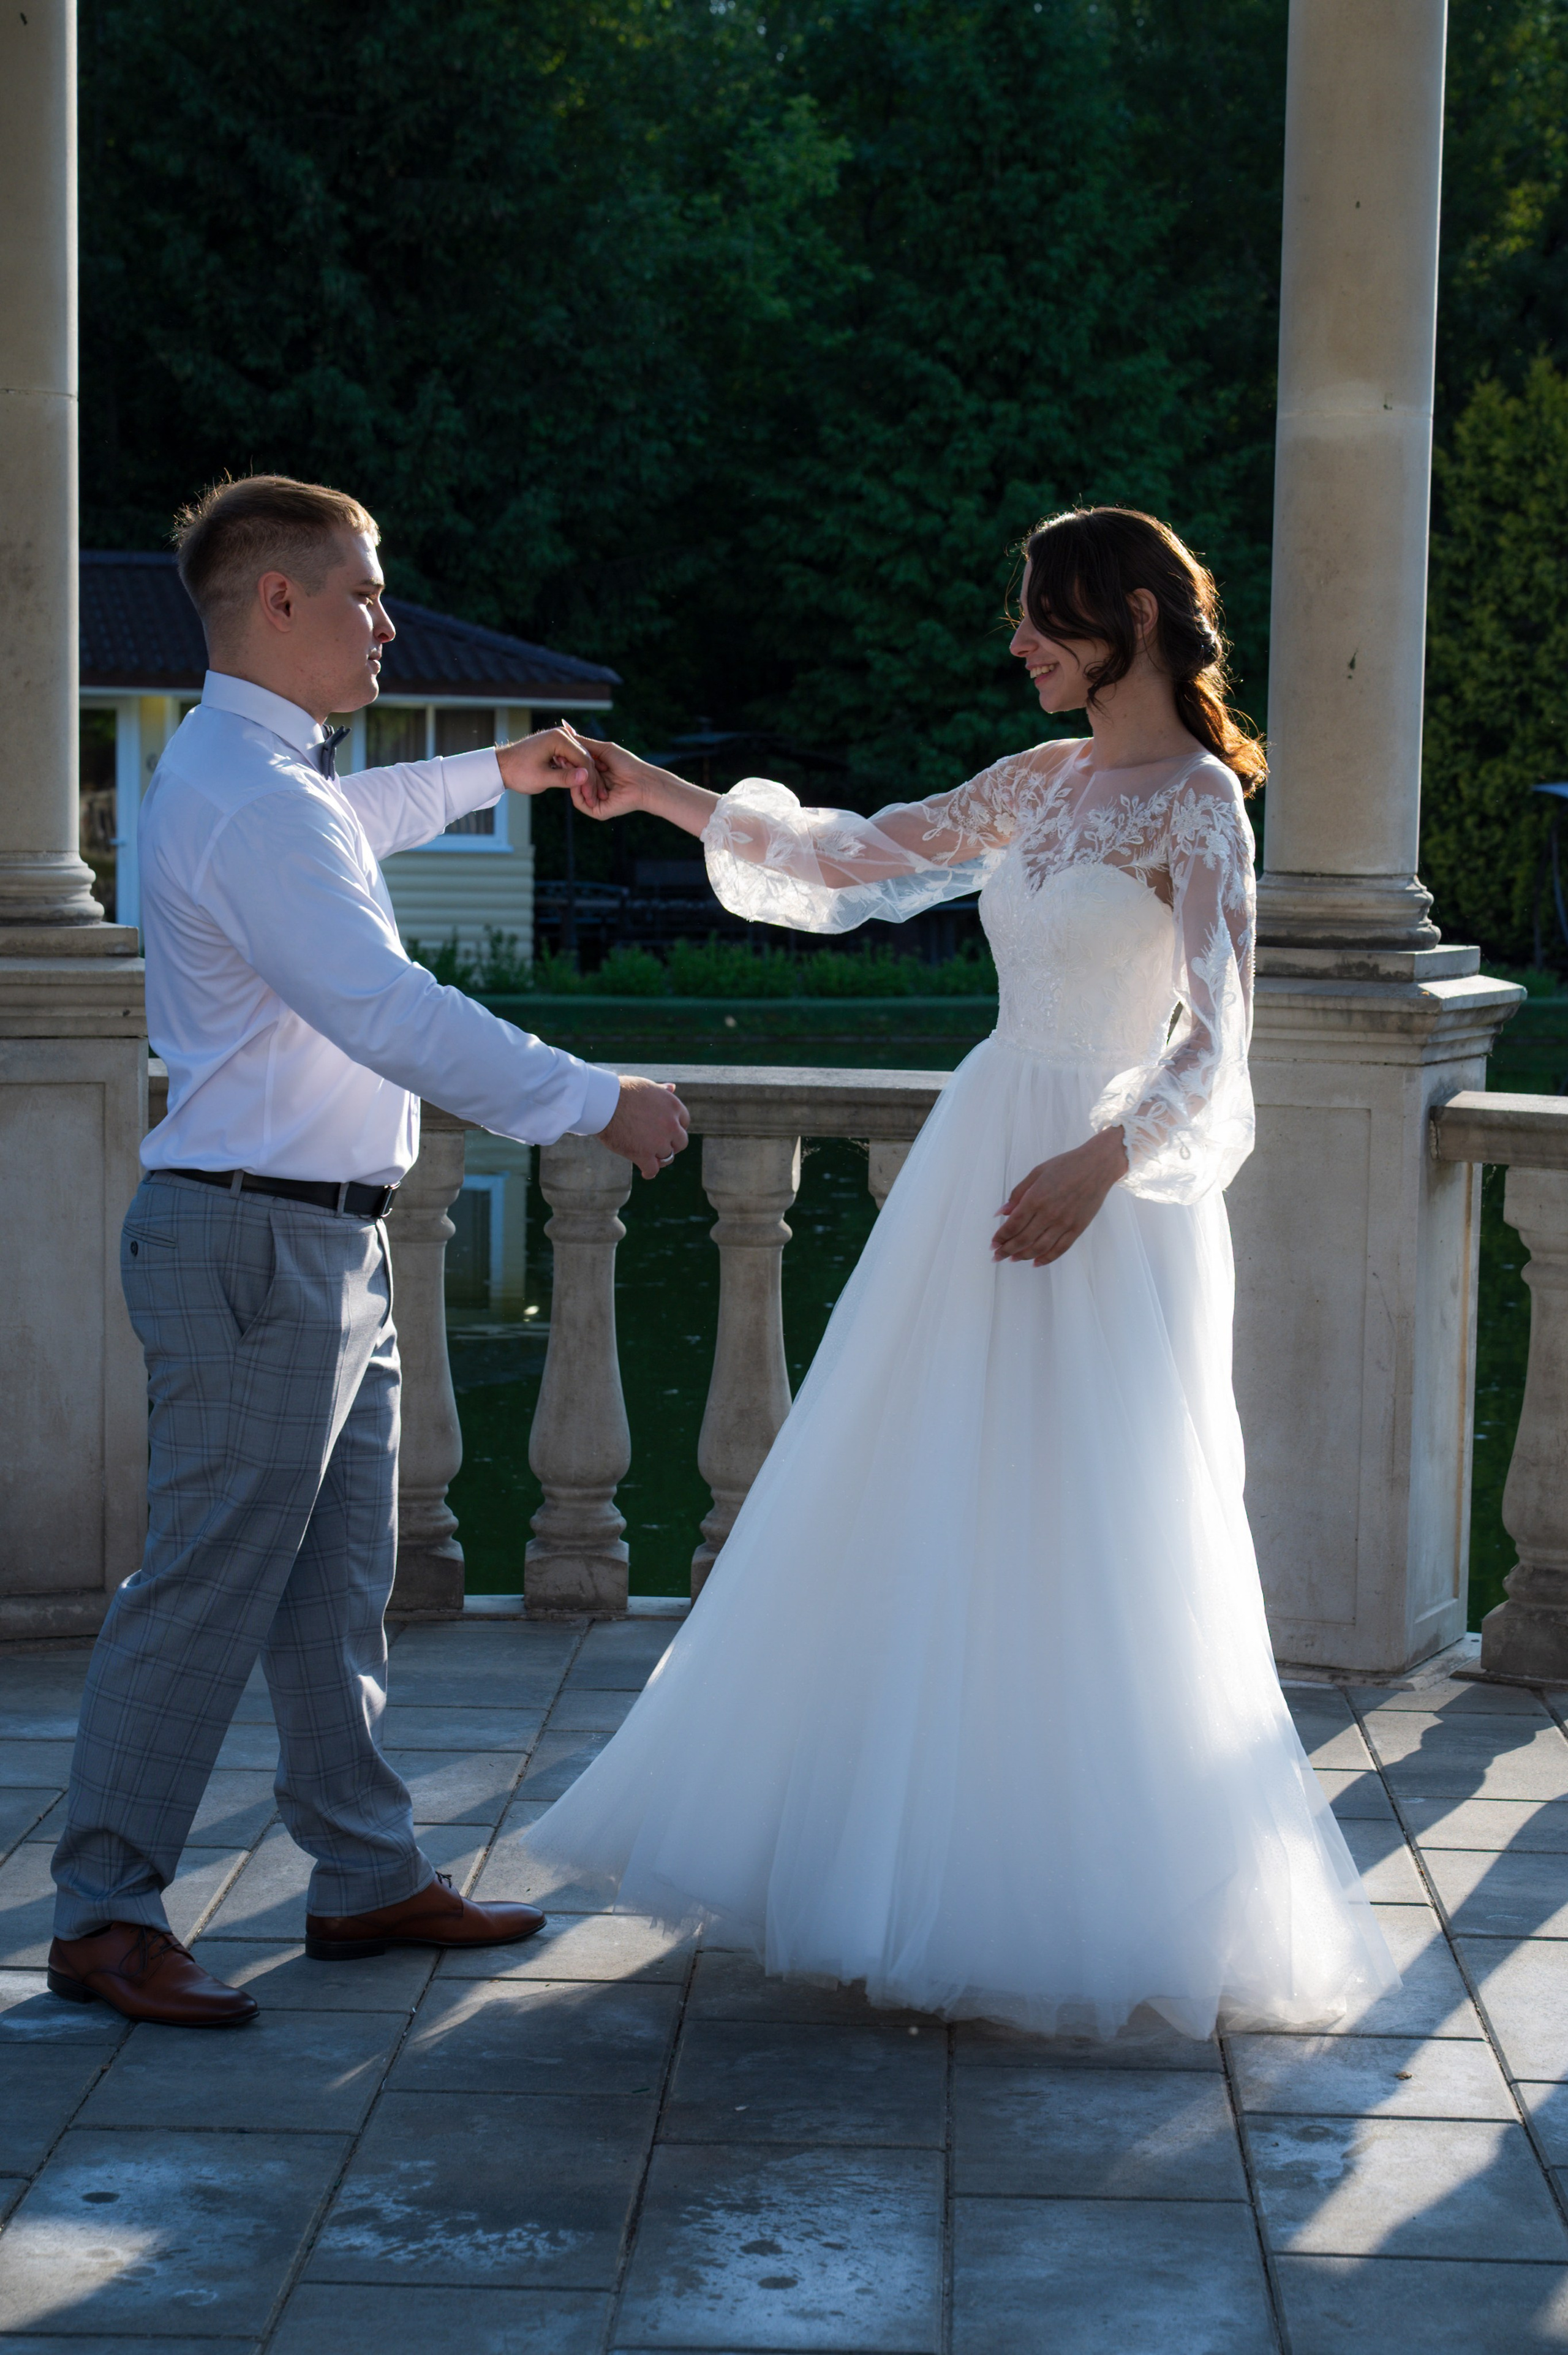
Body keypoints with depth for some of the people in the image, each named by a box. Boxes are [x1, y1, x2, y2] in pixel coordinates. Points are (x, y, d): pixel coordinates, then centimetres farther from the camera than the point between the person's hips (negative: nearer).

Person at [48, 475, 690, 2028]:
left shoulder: (262, 773, 15)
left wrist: (492, 774, 43)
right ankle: (105, 1917, 0)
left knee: (335, 1580, 15)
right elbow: (392, 1014, -28)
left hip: (324, 1244, 11)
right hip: (256, 1242, -11)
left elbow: (347, 825, 42)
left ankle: (366, 1878, 23)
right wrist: (597, 1105, -23)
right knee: (208, 1586, -7)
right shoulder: (248, 800, -20)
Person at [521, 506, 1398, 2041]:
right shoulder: (1045, 783, 12)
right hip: (980, 1152, 8)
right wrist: (662, 796, 13)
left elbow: (1214, 1042, -16)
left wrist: (1097, 1162, -27)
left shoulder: (1197, 801, -10)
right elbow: (853, 855, 18)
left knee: (1077, 1556, -3)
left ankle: (1116, 1912, 9)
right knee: (929, 1531, 10)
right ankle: (917, 1860, 21)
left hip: (1102, 1192, -8)